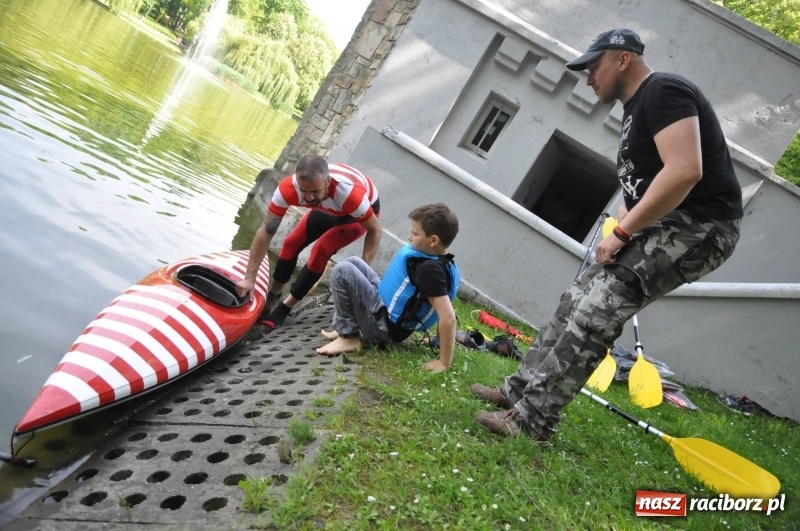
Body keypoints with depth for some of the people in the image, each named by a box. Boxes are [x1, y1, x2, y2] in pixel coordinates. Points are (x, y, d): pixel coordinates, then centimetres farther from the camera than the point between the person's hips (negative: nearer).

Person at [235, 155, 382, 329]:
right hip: (328, 209, 4)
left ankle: (284, 308, -5)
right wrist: (249, 278, -29)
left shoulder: (350, 193, -45)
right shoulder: (288, 188, -35)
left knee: (321, 250, -20)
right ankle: (272, 297, 23)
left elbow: (375, 229, -29)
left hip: (360, 212, -4)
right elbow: (266, 231, -29)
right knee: (291, 243, -2)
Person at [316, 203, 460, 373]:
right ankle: (348, 327, 13)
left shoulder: (429, 270, -28)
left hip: (386, 327, -10)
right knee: (353, 263, 15)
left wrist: (444, 362, -26)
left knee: (342, 271, -13)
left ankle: (348, 337, -6)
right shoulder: (444, 263, 2)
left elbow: (448, 318, -34)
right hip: (388, 318, 10)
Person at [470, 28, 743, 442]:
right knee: (579, 299, 7)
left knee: (596, 311, -19)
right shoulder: (636, 107, 19)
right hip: (662, 223, 10)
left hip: (699, 225, -10)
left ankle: (532, 418, -14)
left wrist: (622, 232, -21)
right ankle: (520, 389, 15)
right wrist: (621, 229, 7)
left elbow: (685, 171, -27)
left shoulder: (664, 91, -13)